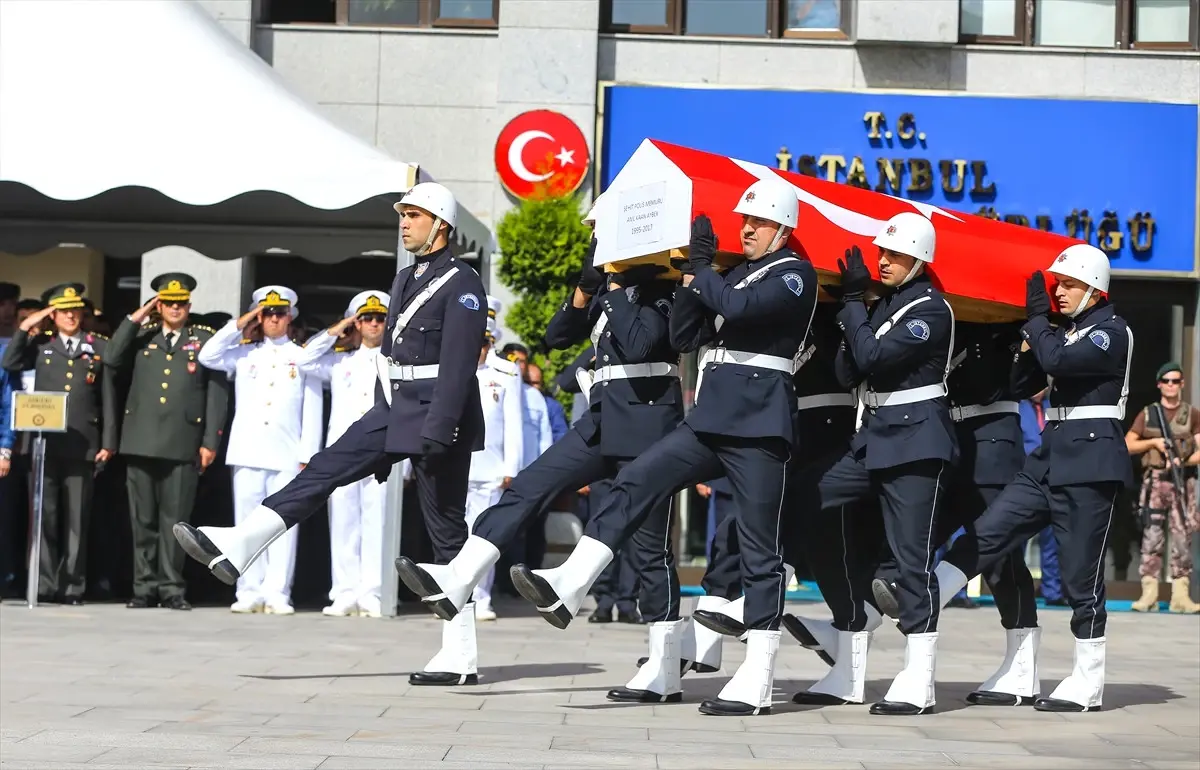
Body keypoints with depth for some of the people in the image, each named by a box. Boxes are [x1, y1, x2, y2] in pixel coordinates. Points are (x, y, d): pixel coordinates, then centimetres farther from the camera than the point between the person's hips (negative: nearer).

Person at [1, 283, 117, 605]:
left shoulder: (100, 346, 10)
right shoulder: (40, 344, 13)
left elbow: (109, 397, 7)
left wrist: (109, 442, 1)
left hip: (82, 444, -1)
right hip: (44, 442, 1)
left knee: (77, 519, 1)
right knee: (44, 517, 1)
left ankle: (72, 586, 4)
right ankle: (45, 584, 4)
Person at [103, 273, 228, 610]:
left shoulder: (205, 339, 7)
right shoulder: (141, 335, 13)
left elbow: (217, 393, 3)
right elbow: (112, 360, -3)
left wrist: (210, 442, -4)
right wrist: (135, 318, -2)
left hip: (183, 443, -2)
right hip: (141, 441, 2)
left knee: (174, 519, -1)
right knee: (143, 519, 5)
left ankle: (171, 588, 4)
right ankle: (145, 587, 10)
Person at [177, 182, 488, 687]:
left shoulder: (462, 285, -10)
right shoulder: (405, 281, 17)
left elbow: (458, 366, -19)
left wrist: (435, 435, -26)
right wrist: (385, 437, 21)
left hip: (437, 418, -8)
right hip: (395, 411, 8)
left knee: (446, 531, -4)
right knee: (322, 471, -1)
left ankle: (459, 658, 0)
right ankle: (234, 550, -3)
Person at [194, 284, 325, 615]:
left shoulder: (303, 358, 11)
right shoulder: (243, 354, 14)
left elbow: (312, 412, 7)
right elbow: (207, 356, -2)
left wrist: (307, 456, -1)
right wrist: (239, 324, 2)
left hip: (288, 455, -1)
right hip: (248, 452, 1)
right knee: (248, 523, 1)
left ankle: (277, 593, -4)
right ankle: (249, 592, 3)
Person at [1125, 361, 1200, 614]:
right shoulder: (1148, 414, 11)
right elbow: (1127, 445, 9)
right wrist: (1154, 442, -6)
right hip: (1154, 482, 0)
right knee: (1151, 538, -4)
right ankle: (1149, 595, -4)